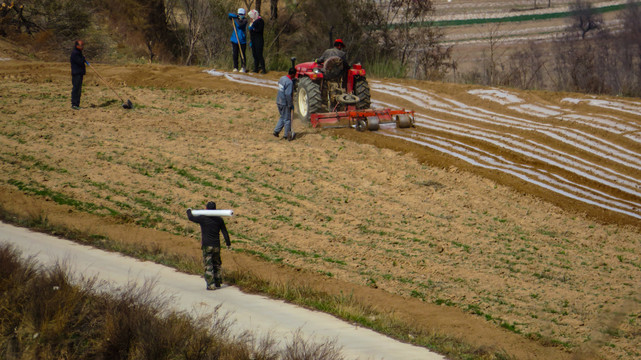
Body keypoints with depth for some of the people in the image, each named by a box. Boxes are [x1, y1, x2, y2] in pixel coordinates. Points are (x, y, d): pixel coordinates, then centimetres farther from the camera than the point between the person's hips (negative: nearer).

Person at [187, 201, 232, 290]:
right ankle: (217, 283, 21)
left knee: (208, 266, -3)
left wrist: (189, 211, 28)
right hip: (216, 245, 4)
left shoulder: (202, 218, -8)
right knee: (216, 264, 17)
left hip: (207, 246, -4)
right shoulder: (219, 219, 3)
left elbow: (191, 218, 6)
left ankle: (211, 285, -10)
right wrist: (228, 244, 15)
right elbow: (225, 233, 7)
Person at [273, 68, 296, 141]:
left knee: (282, 117, 22)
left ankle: (276, 131, 15)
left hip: (279, 102, 8)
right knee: (287, 119, 4)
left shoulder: (282, 78, 5)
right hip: (285, 103, -8)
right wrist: (291, 105, -17)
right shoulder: (289, 82, -22)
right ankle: (287, 135, 13)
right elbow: (288, 94, -25)